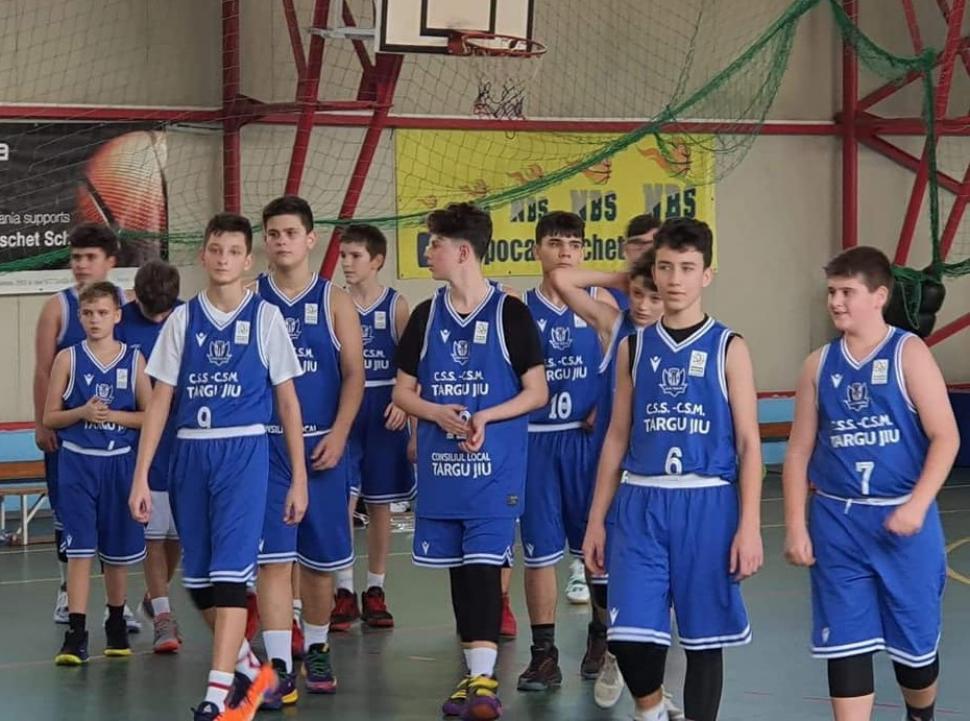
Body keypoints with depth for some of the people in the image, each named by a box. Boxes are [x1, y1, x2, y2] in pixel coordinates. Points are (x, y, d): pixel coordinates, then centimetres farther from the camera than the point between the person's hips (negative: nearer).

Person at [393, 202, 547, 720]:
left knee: (484, 565, -10)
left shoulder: (509, 313, -4)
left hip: (493, 466, -4)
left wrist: (485, 416, -18)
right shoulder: (426, 315, 8)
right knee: (457, 568, 8)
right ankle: (475, 672, 18)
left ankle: (484, 679, -9)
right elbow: (402, 391, 11)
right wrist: (438, 413, -10)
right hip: (439, 464, 5)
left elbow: (537, 393, -3)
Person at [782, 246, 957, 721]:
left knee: (915, 640, 9)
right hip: (836, 521, 3)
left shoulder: (909, 354, -5)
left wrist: (917, 504, -20)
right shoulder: (819, 364, 6)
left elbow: (945, 437, -9)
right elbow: (799, 451, 9)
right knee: (845, 644, -2)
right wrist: (795, 525, 1)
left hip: (902, 519, -2)